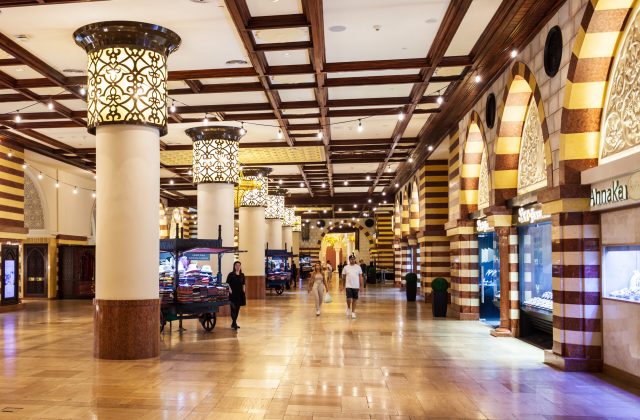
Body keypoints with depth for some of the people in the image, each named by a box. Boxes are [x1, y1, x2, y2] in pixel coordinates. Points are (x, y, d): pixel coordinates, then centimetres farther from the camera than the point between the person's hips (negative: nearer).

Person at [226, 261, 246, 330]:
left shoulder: (242, 275, 9)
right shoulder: (231, 274, -4)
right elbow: (227, 284, -6)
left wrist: (243, 291, 9)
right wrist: (230, 290, -17)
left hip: (240, 293, 5)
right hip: (233, 294, -5)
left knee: (237, 309, 10)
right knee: (233, 308, -9)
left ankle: (234, 323, 19)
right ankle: (234, 323, -11)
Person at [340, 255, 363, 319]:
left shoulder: (358, 267, 2)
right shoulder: (346, 267, 1)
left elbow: (360, 277, 5)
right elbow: (343, 277, 7)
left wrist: (361, 286, 1)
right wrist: (342, 286, 6)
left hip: (356, 286, 1)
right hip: (348, 286, -1)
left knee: (354, 300, 6)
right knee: (349, 299, -11)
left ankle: (353, 312, 17)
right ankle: (348, 308, 18)